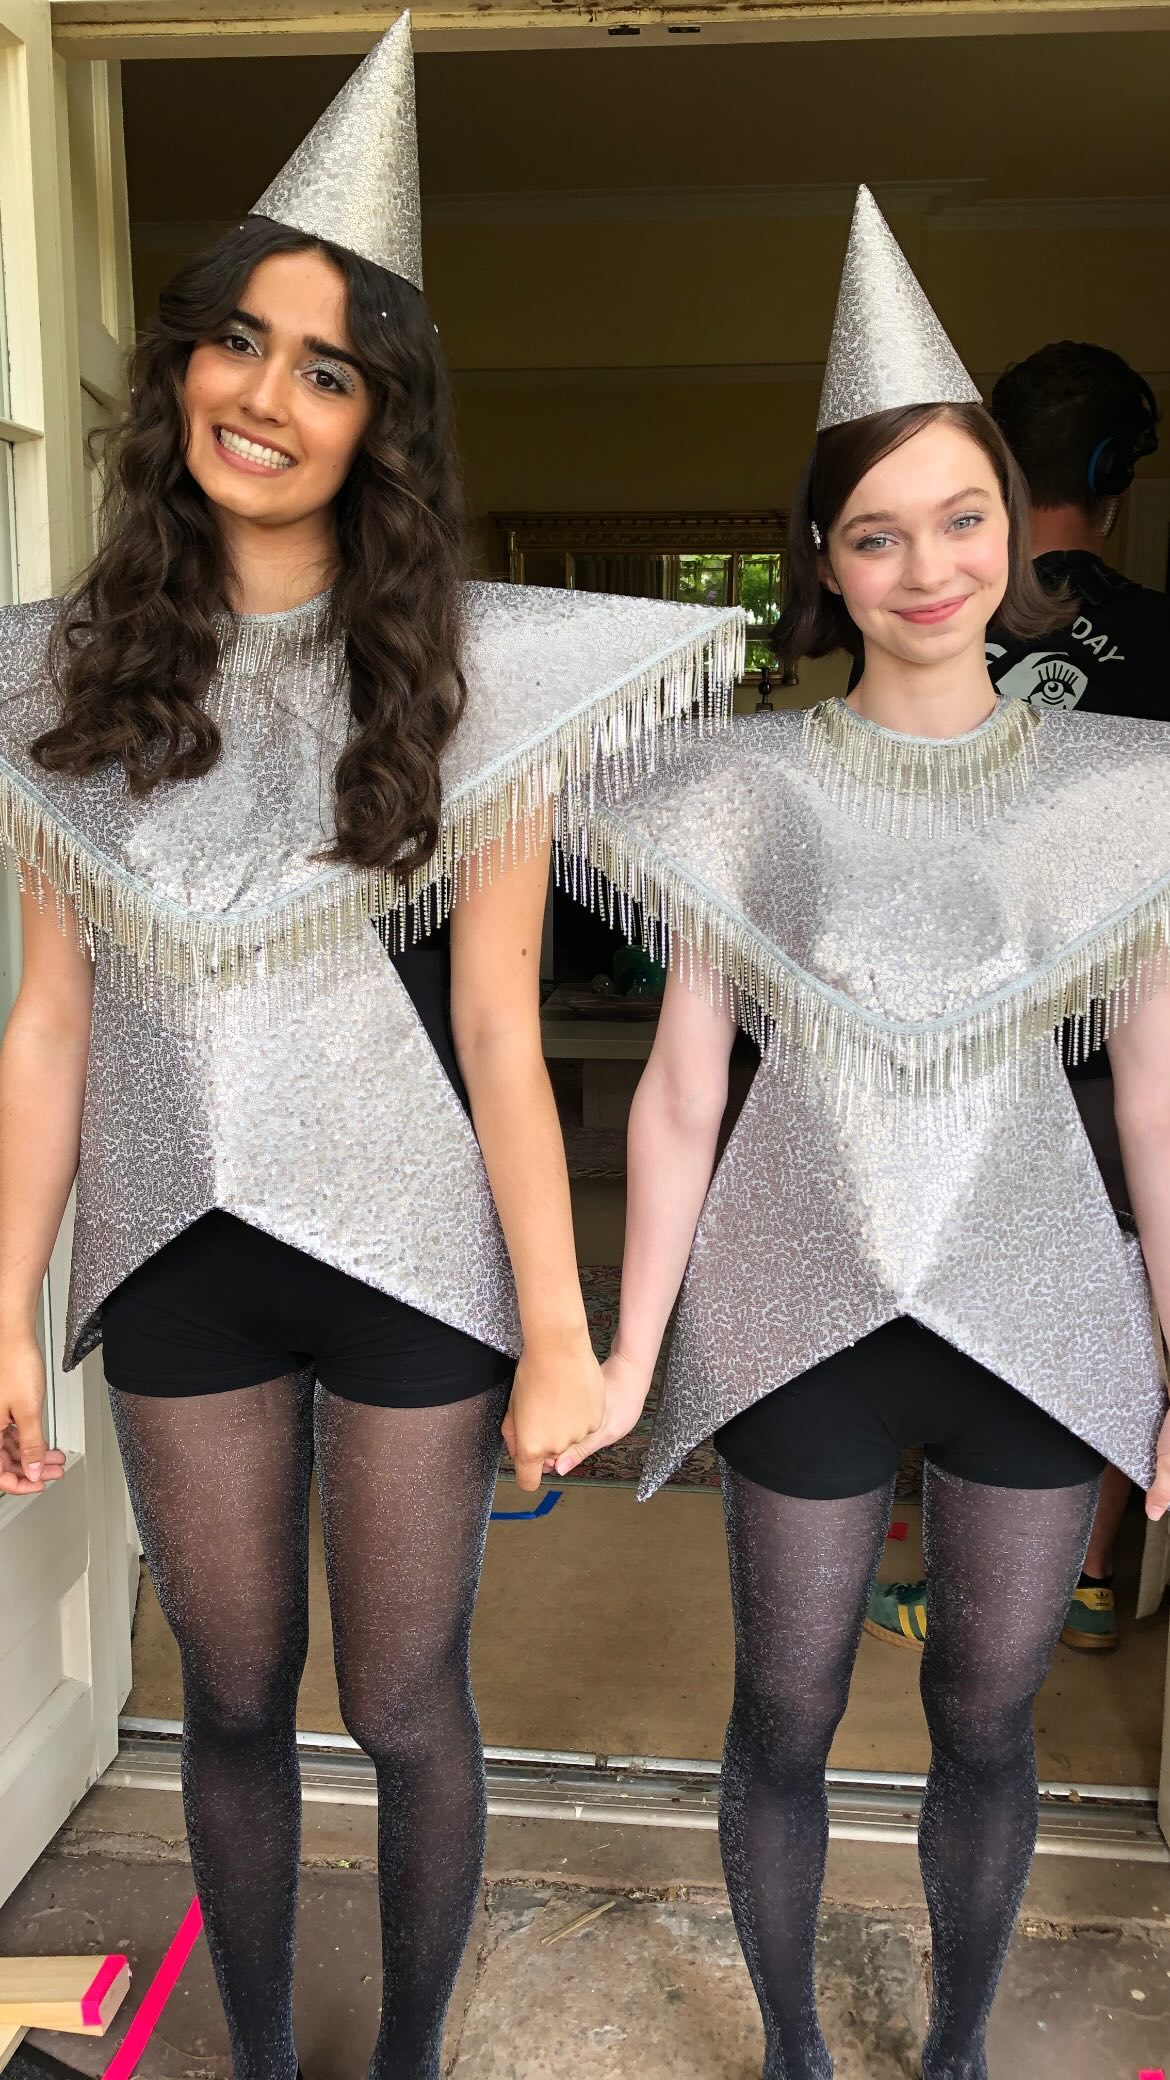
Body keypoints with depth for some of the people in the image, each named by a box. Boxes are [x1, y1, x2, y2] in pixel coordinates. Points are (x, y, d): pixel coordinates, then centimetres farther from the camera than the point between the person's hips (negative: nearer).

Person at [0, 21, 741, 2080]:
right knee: (233, 1700, 19)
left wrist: (560, 1340, -9)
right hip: (178, 1256, 3)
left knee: (405, 1708, 13)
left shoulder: (464, 669, -9)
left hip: (409, 1252, -3)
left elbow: (501, 1031, -10)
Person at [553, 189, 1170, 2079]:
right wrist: (629, 1355, -2)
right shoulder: (744, 788, -6)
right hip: (804, 1318, -1)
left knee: (986, 1722, 18)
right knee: (786, 1720, 15)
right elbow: (679, 1096, -3)